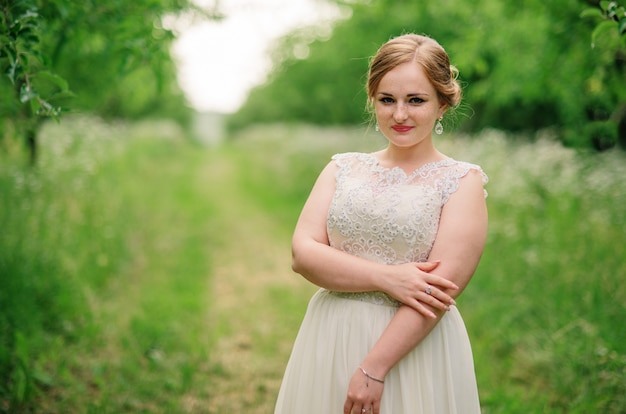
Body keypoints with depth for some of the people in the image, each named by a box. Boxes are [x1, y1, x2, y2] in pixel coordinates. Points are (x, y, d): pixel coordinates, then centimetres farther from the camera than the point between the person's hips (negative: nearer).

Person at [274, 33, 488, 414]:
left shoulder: (463, 182, -3)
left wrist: (373, 368, -19)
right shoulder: (343, 169, 8)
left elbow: (442, 286, -13)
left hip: (415, 351, -3)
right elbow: (304, 254, -3)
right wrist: (386, 276, -16)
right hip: (329, 343, 3)